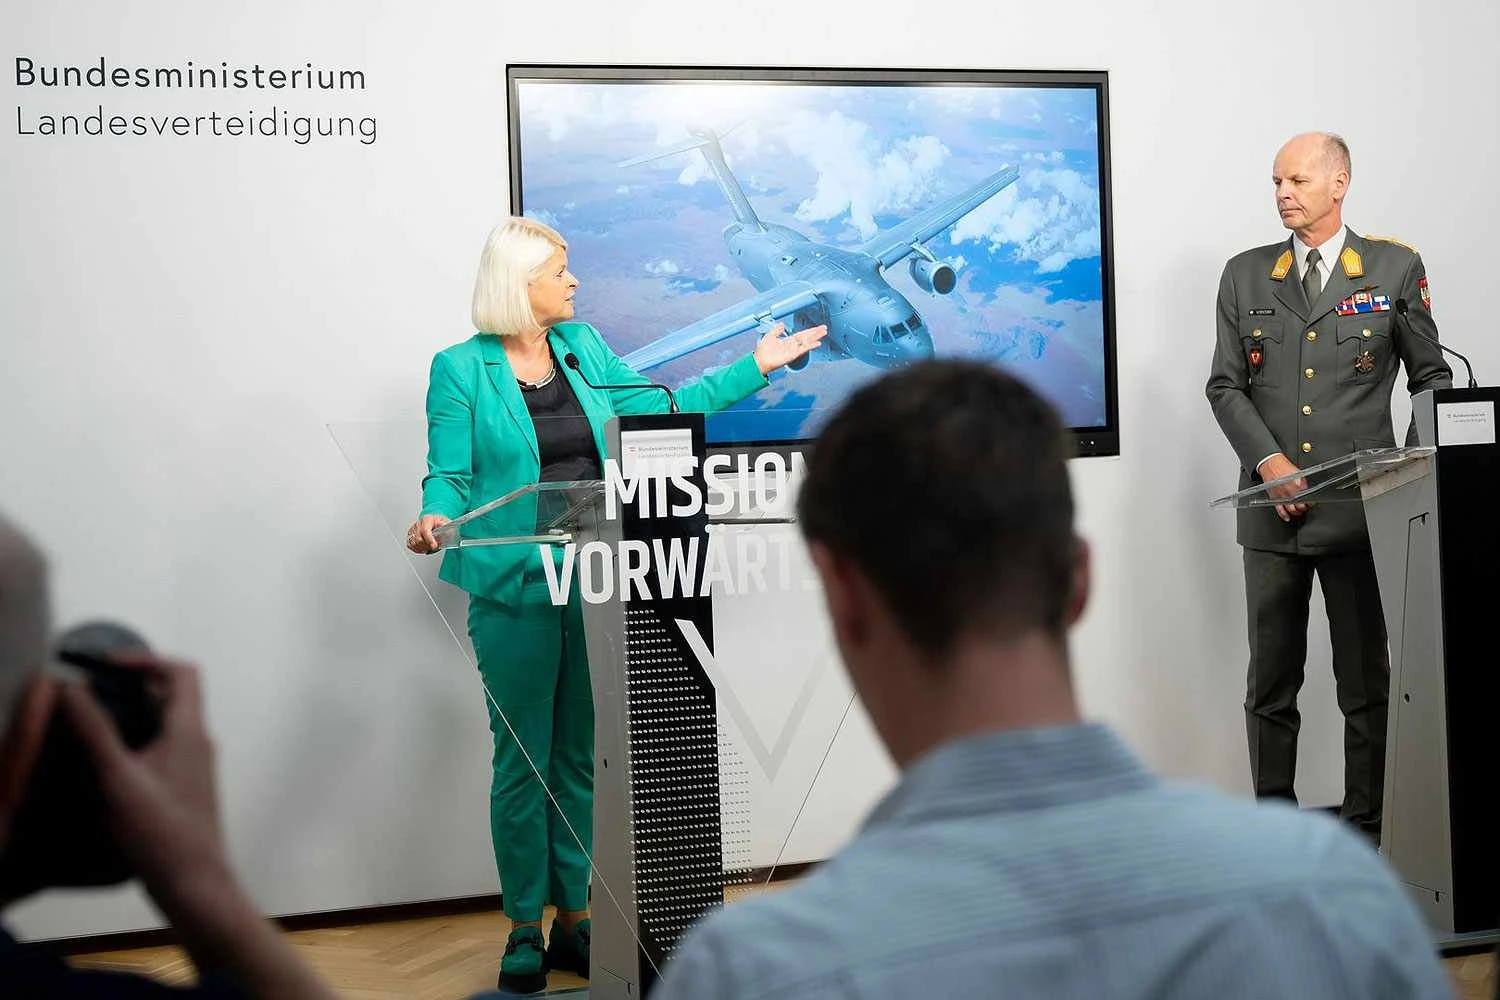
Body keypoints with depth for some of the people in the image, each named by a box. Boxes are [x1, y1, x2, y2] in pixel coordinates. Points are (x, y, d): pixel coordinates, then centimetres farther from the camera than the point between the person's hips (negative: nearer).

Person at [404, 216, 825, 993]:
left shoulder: (583, 348, 11)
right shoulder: (461, 369, -3)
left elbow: (658, 408, 17)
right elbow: (450, 477, -5)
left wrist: (755, 367, 19)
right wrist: (435, 520, -27)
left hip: (594, 585, 4)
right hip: (515, 589, -4)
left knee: (583, 757, 10)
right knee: (524, 761, 1)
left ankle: (574, 919, 21)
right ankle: (524, 930, 14)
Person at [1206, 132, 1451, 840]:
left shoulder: (1396, 269, 4)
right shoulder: (1245, 276, 9)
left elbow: (1431, 376, 9)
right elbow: (1226, 385, 6)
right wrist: (1270, 463, -9)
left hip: (1360, 509, -2)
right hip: (1272, 510, 2)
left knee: (1366, 683, 4)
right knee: (1270, 684, 7)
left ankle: (1366, 826, 14)